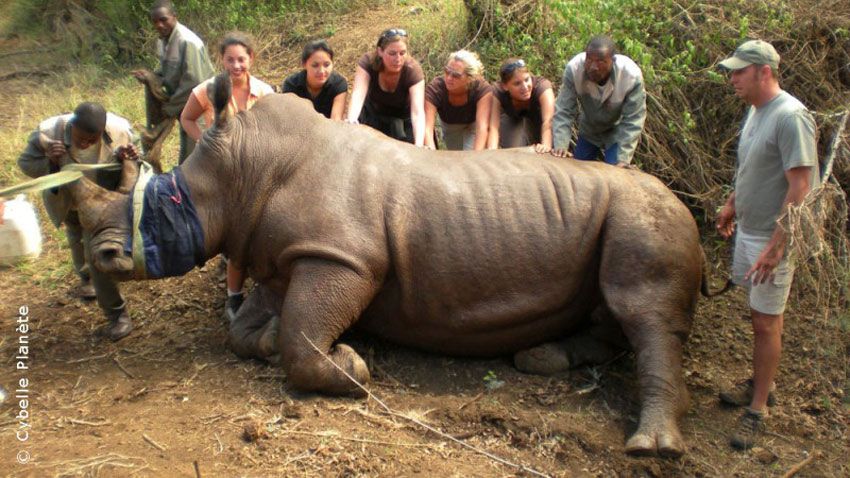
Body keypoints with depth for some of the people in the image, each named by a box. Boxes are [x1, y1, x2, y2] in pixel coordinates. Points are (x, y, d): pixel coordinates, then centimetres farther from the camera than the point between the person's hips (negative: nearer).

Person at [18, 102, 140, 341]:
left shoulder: (120, 131, -34)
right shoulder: (48, 132, -36)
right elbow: (25, 163, -20)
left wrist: (122, 158, -41)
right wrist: (50, 162, -41)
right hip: (66, 200, 2)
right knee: (78, 240, 28)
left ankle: (117, 315, 6)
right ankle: (86, 278, 62)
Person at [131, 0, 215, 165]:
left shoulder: (188, 42, -24)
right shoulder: (162, 41, 3)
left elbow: (192, 83, -25)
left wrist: (171, 107, -17)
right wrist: (149, 77, -8)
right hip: (181, 101, 8)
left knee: (190, 155, -2)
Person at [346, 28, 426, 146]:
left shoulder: (413, 70, -31)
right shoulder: (368, 62, -28)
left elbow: (418, 112, -42)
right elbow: (358, 94, -41)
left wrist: (419, 145, -58)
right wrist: (351, 119, -63)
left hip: (403, 119, -1)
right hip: (373, 115, 1)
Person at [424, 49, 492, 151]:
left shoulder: (483, 90, -39)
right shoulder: (434, 89, -37)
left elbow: (482, 126, -47)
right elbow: (427, 128, -46)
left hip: (472, 124, -1)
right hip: (449, 126, 2)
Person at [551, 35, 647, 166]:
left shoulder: (632, 76, -34)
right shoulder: (573, 68, -31)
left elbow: (633, 121, -27)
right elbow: (564, 111, -25)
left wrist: (623, 159, -33)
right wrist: (560, 146, -34)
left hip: (618, 132, -2)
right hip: (588, 130, 3)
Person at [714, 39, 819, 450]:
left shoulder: (791, 116, -21)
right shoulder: (756, 110, 7)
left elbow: (800, 188, -24)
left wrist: (776, 245, -25)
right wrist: (732, 204, 26)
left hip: (773, 236, -8)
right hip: (748, 229, 8)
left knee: (766, 321, 2)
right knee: (759, 316, 19)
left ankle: (757, 410, 14)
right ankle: (760, 383, 35)